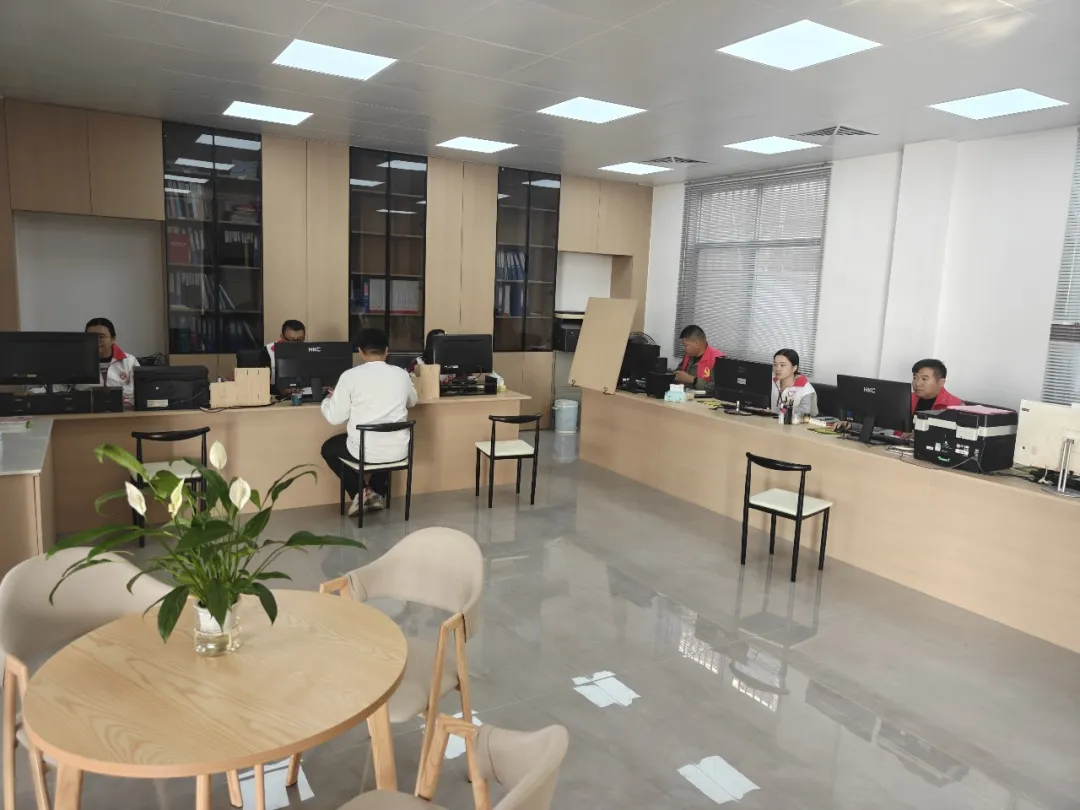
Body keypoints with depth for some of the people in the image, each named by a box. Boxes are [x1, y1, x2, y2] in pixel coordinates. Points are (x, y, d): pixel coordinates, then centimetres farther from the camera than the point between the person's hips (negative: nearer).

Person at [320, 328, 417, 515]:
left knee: (329, 448, 28)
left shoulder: (350, 376, -10)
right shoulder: (402, 374, 0)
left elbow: (335, 418, -4)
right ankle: (378, 494, 30)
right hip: (398, 450, 3)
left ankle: (361, 492, 14)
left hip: (364, 451, -3)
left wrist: (329, 399, 17)